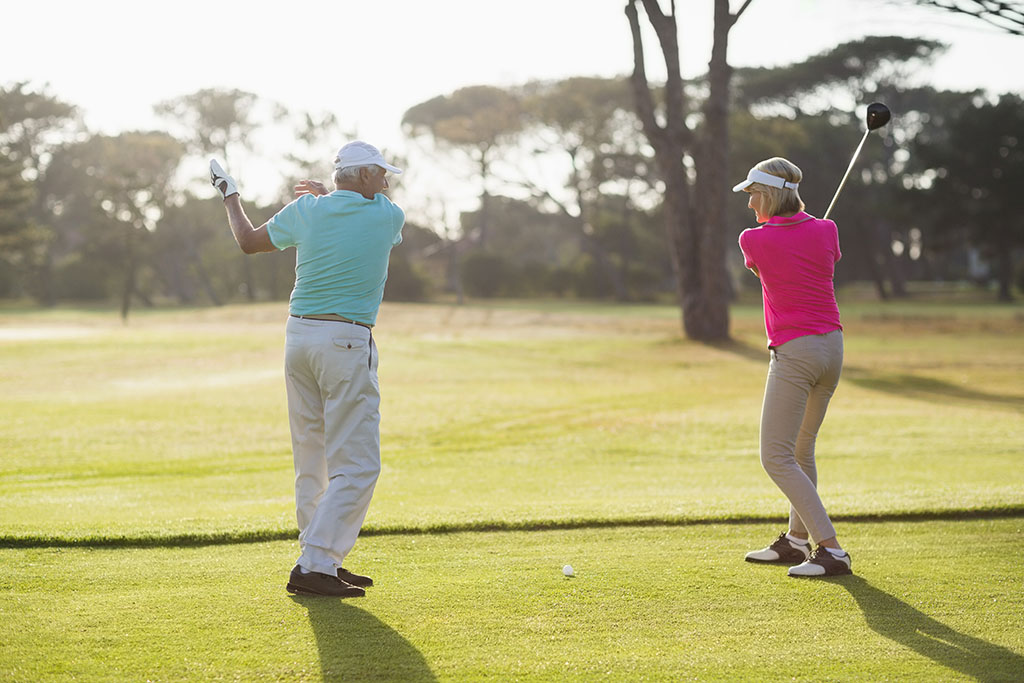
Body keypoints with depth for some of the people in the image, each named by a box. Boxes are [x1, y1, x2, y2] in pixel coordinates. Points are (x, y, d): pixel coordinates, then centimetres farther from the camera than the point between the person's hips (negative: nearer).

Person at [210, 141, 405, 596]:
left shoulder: (306, 210, 4)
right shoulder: (388, 216, -3)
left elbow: (249, 242, 19)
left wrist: (231, 198, 35)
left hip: (299, 335, 6)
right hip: (347, 341, -6)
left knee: (312, 460, 13)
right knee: (357, 465, -5)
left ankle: (321, 561, 19)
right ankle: (314, 567, -13)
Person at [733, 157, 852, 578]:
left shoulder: (754, 240, -9)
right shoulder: (825, 231, 3)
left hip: (794, 352, -7)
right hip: (832, 344, 7)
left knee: (776, 457, -6)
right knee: (801, 448, 21)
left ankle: (831, 550, -14)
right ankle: (797, 540, 32)